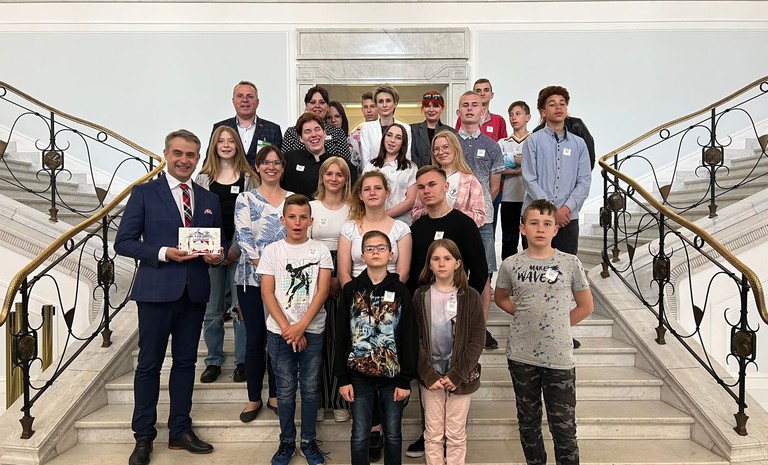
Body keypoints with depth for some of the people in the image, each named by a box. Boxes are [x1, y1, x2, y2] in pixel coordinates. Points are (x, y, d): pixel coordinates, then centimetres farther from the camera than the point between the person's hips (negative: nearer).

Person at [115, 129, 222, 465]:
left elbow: (219, 241, 16)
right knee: (149, 363, 6)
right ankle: (143, 437, 19)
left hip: (195, 291, 4)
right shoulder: (144, 192, 0)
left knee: (186, 362, 12)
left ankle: (180, 431, 25)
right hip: (157, 289, -3)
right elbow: (123, 242, -5)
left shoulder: (210, 199, 12)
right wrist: (163, 253, -18)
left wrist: (218, 254, -7)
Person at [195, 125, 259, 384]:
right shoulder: (204, 178, 9)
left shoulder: (249, 178, 4)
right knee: (212, 309, 6)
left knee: (241, 306, 0)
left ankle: (242, 361, 12)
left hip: (240, 250, -1)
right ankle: (213, 361, 19)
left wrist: (236, 249, -8)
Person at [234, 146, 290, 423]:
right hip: (252, 277, -1)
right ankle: (254, 398, 20)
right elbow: (243, 235, -7)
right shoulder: (245, 199, 3)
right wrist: (262, 264, -18)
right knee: (255, 339, 5)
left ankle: (275, 395, 24)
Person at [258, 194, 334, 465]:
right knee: (285, 389, 7)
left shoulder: (320, 250, 1)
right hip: (279, 331, 0)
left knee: (310, 388, 7)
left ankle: (309, 442, 21)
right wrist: (287, 329, -10)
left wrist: (300, 327, -12)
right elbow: (267, 293, -2)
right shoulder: (272, 251, 2)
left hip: (312, 330, 0)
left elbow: (322, 291, -5)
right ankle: (287, 442, 22)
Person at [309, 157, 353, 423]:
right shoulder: (311, 206, 8)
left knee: (340, 338, -2)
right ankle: (319, 400, 12)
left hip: (344, 279, 0)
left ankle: (340, 401, 10)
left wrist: (340, 280, -8)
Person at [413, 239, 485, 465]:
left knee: (456, 434, 10)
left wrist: (456, 374, -13)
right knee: (433, 434, 10)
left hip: (461, 376, -1)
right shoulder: (420, 296, -2)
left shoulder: (470, 296, -5)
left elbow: (477, 340, -7)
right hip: (430, 376, 1)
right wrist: (428, 374, -11)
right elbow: (415, 339, -3)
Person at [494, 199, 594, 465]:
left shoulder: (570, 264, -5)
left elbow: (585, 306, 6)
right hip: (521, 357, 1)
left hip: (559, 358, -1)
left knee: (564, 427, 5)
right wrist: (528, 316, 3)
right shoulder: (511, 265, -4)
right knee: (528, 421, 17)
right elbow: (500, 299, 14)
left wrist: (555, 324, 0)